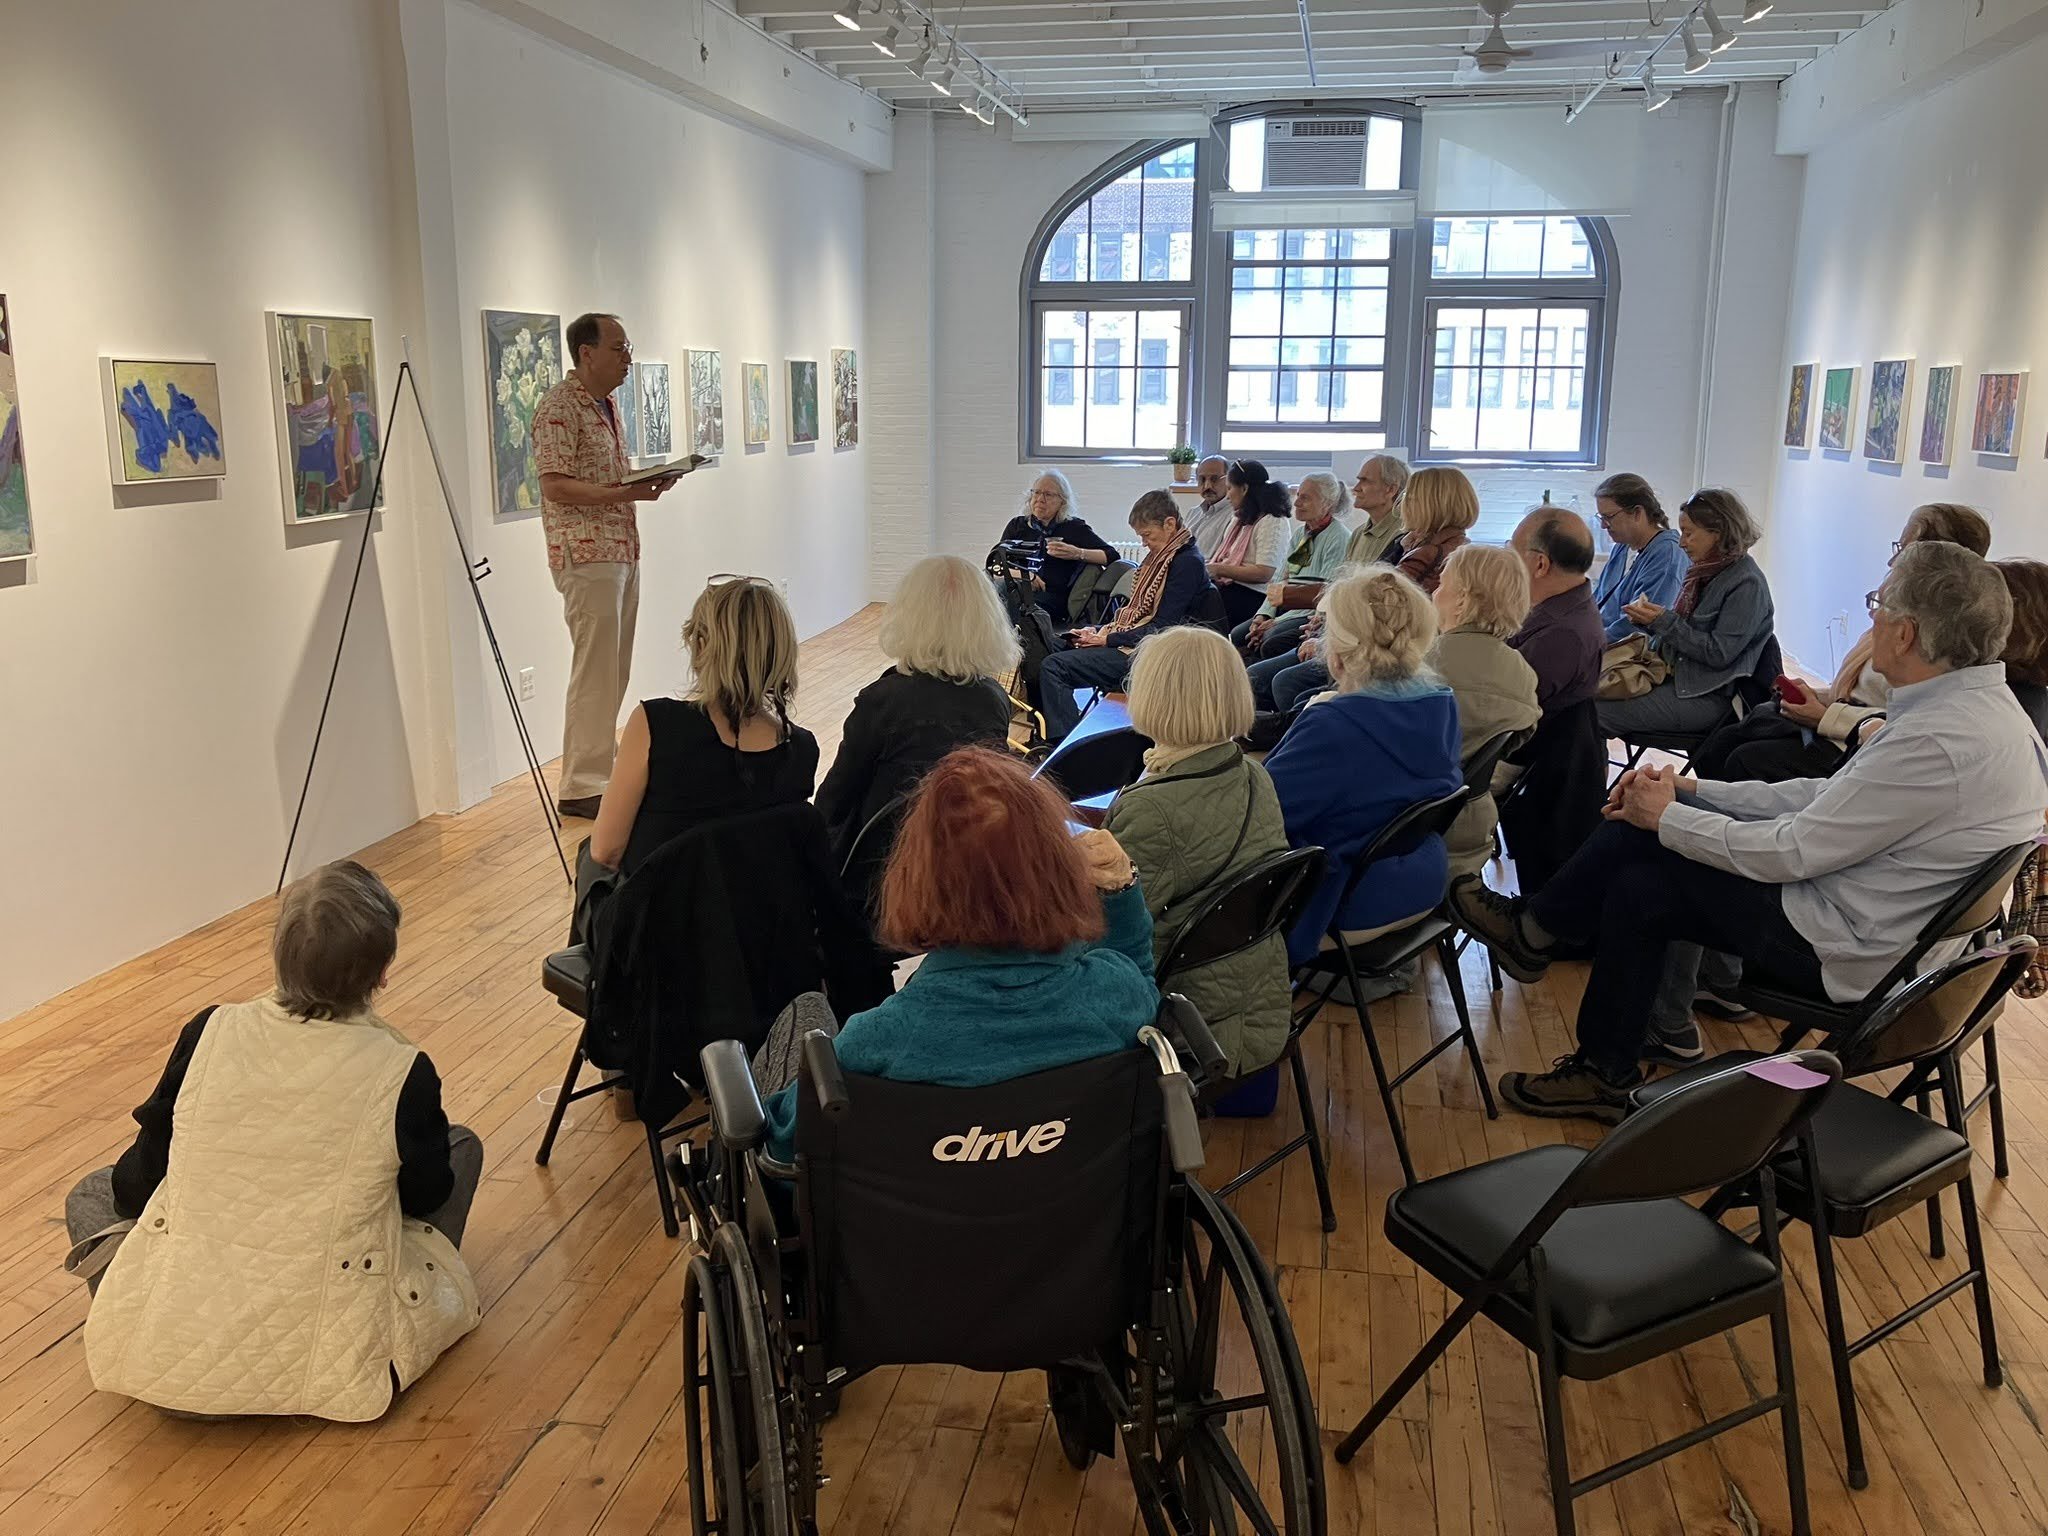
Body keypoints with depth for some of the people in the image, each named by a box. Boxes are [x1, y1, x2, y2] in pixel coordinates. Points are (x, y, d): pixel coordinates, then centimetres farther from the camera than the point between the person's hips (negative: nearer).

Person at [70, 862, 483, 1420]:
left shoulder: (209, 1033, -10)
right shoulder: (403, 1074, -17)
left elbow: (138, 1181, 3)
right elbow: (427, 1195, 2)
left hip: (172, 1353, 2)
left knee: (94, 1194, 30)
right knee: (462, 1148, 15)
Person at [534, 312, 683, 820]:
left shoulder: (605, 404, 16)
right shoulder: (559, 407, -13)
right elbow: (555, 486, -20)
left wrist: (645, 481, 6)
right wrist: (627, 493, -25)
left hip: (622, 551, 10)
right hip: (587, 555, -10)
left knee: (615, 669, 12)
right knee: (595, 671, -9)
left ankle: (603, 764, 21)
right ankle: (581, 788, -3)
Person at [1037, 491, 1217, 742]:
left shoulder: (1188, 563, -13)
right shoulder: (1161, 556, 17)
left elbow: (1161, 629, -17)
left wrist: (1108, 639, -13)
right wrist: (1100, 630, 4)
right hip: (1133, 644, 11)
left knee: (1053, 667, -20)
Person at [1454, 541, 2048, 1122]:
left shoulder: (1938, 741, -28)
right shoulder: (1982, 701, 3)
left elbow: (1789, 853, -23)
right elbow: (1828, 797, 8)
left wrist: (1666, 816, -9)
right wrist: (1690, 789, 5)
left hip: (1849, 953, -9)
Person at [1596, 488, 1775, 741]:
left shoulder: (1746, 583, -14)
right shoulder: (1704, 571, 12)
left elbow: (1719, 654, -18)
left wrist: (1664, 621, -17)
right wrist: (1648, 618, -2)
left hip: (1706, 698, -9)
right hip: (1673, 674, 9)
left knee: (1599, 712, -20)